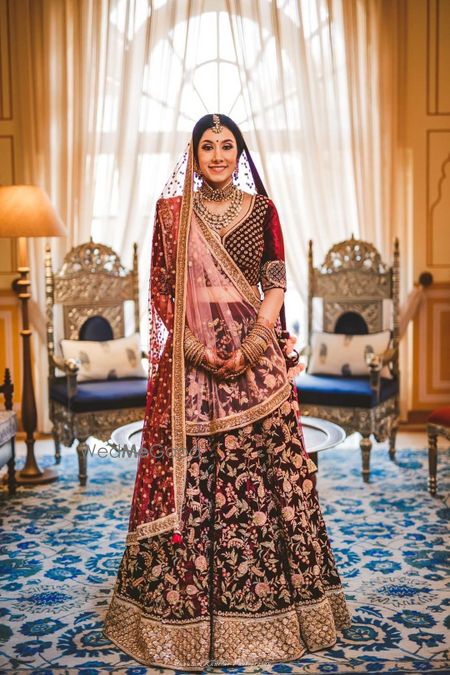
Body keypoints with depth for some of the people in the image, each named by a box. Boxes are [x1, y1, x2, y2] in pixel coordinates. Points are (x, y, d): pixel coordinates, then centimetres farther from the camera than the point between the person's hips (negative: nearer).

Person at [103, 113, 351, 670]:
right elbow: (160, 290, 3)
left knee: (260, 472, 2)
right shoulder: (171, 211, 7)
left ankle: (266, 601, 18)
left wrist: (249, 349, -11)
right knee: (186, 476, 1)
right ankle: (186, 611, 15)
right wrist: (197, 349, -11)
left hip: (256, 356, 1)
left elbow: (276, 286, 3)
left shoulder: (261, 209, 7)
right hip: (188, 358, 0)